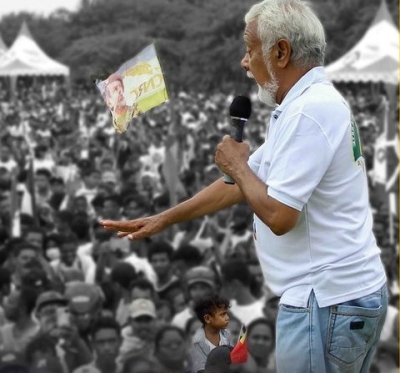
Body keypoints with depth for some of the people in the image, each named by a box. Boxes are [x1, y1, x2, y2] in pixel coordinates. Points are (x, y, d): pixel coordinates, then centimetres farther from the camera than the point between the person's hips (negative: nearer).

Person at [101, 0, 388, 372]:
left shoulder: (309, 111, -19)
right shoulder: (311, 103, 16)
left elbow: (278, 215, -23)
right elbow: (242, 183, 23)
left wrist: (237, 165, -5)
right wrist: (164, 219, 24)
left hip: (327, 302, -10)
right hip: (345, 294, 10)